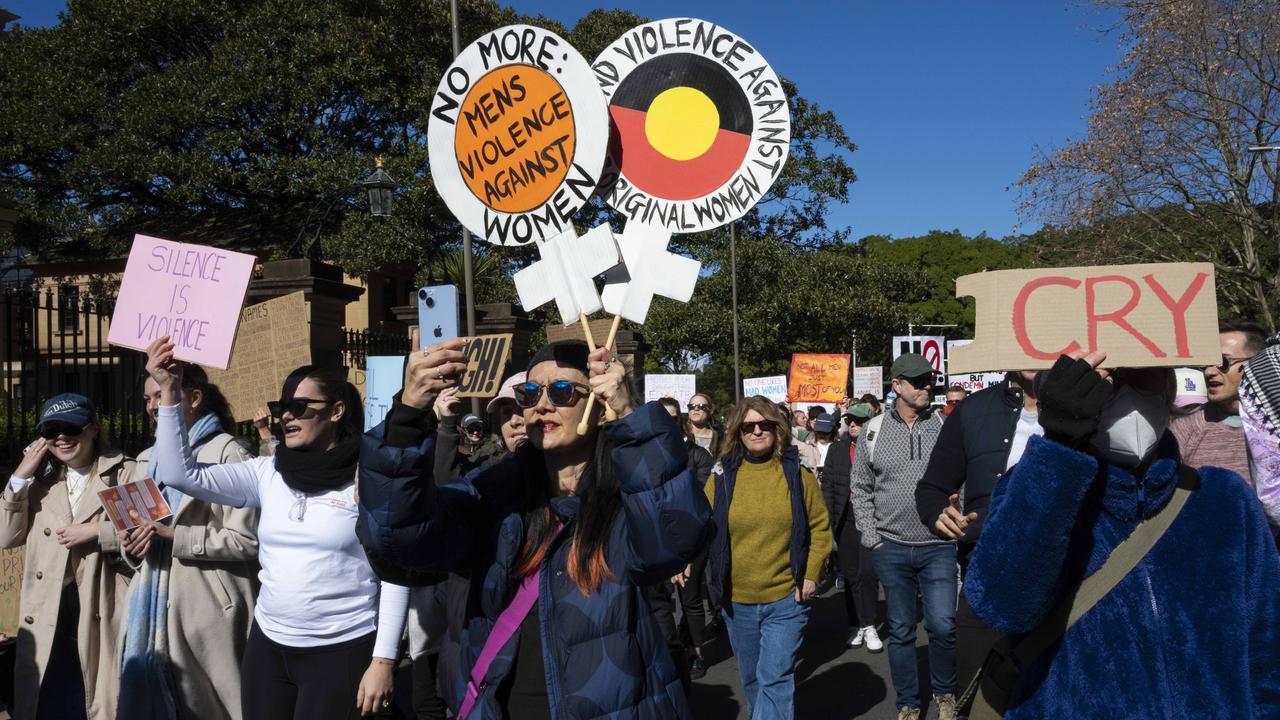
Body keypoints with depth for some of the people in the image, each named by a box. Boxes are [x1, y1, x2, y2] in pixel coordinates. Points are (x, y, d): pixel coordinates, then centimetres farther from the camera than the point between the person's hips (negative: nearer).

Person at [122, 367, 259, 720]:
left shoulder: (228, 453, -9)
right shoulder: (149, 458, 15)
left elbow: (247, 539, -15)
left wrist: (173, 536, -19)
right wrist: (132, 543, 1)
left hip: (207, 609, -7)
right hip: (156, 606, 7)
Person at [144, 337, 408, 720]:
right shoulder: (267, 472, 3)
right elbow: (180, 473, -2)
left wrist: (383, 662, -10)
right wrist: (170, 391, -9)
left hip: (342, 651, -4)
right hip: (268, 646, 5)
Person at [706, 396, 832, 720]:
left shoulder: (797, 474, -3)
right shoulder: (722, 477, -1)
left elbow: (820, 528, 2)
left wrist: (811, 575, -5)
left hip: (786, 599, -2)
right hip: (737, 599, 2)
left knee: (775, 678, -6)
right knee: (752, 677, 18)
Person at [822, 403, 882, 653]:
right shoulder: (837, 450, 10)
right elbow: (827, 486, 10)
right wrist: (828, 519, 2)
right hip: (845, 522, 3)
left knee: (868, 573, -10)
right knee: (851, 576, 9)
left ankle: (869, 626, 4)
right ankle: (856, 626, 19)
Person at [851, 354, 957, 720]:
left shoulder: (946, 427, 0)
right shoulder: (872, 431, 1)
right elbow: (861, 489, 7)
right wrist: (871, 536, 1)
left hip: (938, 546, -1)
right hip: (890, 548, 1)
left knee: (942, 626, -5)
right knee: (901, 631, 10)